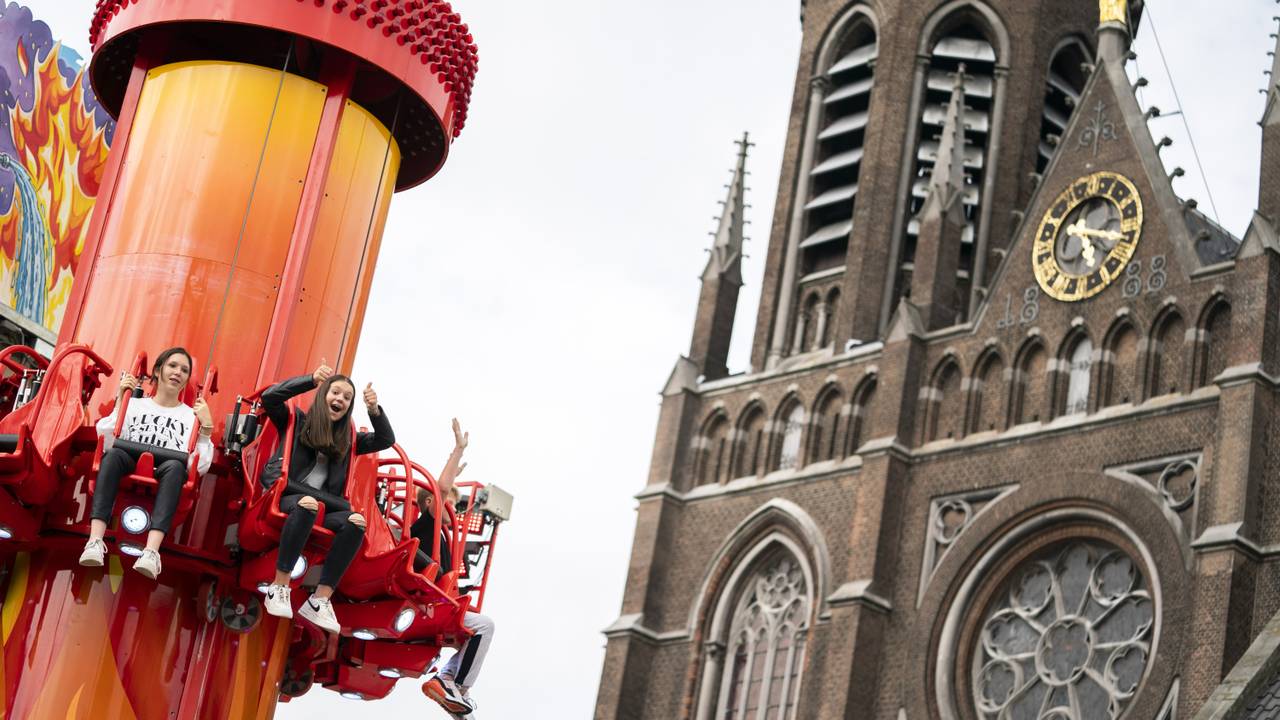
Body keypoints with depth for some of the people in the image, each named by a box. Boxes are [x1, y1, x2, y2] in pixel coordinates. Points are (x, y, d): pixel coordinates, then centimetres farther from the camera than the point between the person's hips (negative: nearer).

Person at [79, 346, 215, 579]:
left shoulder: (191, 415, 21)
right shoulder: (135, 405, 24)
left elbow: (200, 467, 8)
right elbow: (106, 443, 6)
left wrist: (206, 428, 0)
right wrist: (120, 400, 7)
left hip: (164, 480, 0)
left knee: (175, 466, -36)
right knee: (115, 454, -34)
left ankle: (152, 551, -55)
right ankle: (95, 542, -48)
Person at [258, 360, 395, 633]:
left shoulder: (347, 439, 23)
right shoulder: (296, 421, 13)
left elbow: (386, 440, 18)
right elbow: (269, 397, -3)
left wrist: (375, 411, 1)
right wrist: (312, 380, -6)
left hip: (324, 504, 4)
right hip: (286, 496, -4)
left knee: (356, 522, -29)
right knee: (307, 504, -40)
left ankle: (320, 600, -33)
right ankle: (279, 588, -35)